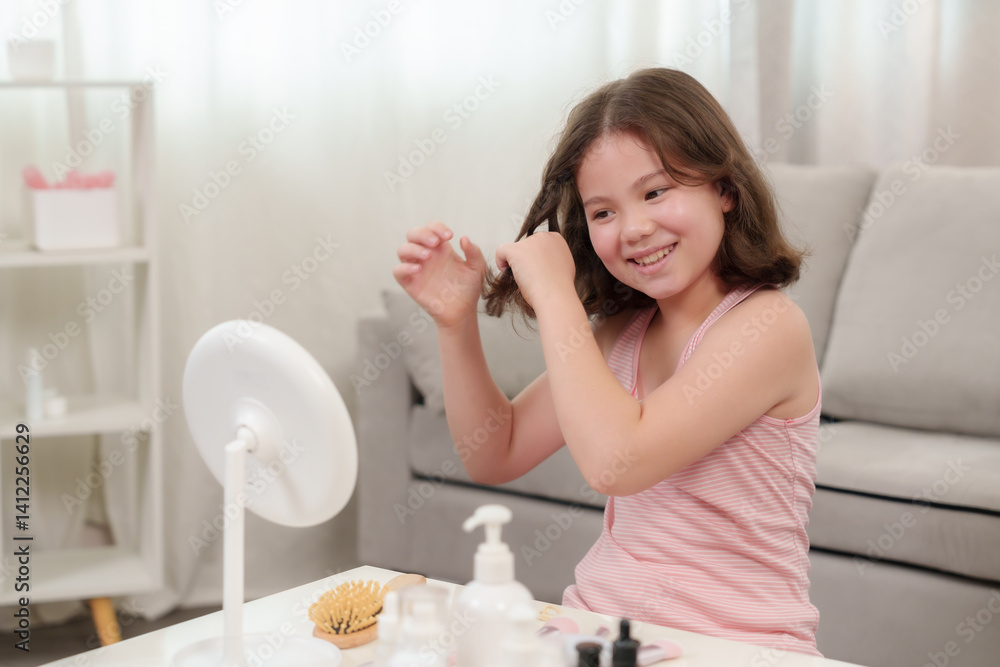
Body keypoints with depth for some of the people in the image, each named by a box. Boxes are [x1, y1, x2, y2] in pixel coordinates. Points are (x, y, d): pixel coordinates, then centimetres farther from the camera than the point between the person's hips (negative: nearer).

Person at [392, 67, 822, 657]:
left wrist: (554, 293, -16)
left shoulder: (770, 325, -14)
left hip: (732, 648, -6)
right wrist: (456, 322, 1)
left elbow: (614, 460, -25)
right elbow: (495, 456, 13)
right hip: (595, 627, 6)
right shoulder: (622, 330, 9)